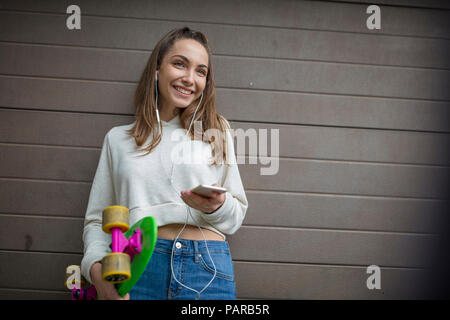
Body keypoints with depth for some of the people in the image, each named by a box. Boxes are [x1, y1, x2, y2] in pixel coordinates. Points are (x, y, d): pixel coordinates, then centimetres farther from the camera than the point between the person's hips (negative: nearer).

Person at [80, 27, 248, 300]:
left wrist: (216, 207, -9)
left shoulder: (216, 133, 14)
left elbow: (237, 216, 14)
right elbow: (97, 220, 10)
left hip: (207, 270, 1)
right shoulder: (118, 139, 14)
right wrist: (96, 267, -9)